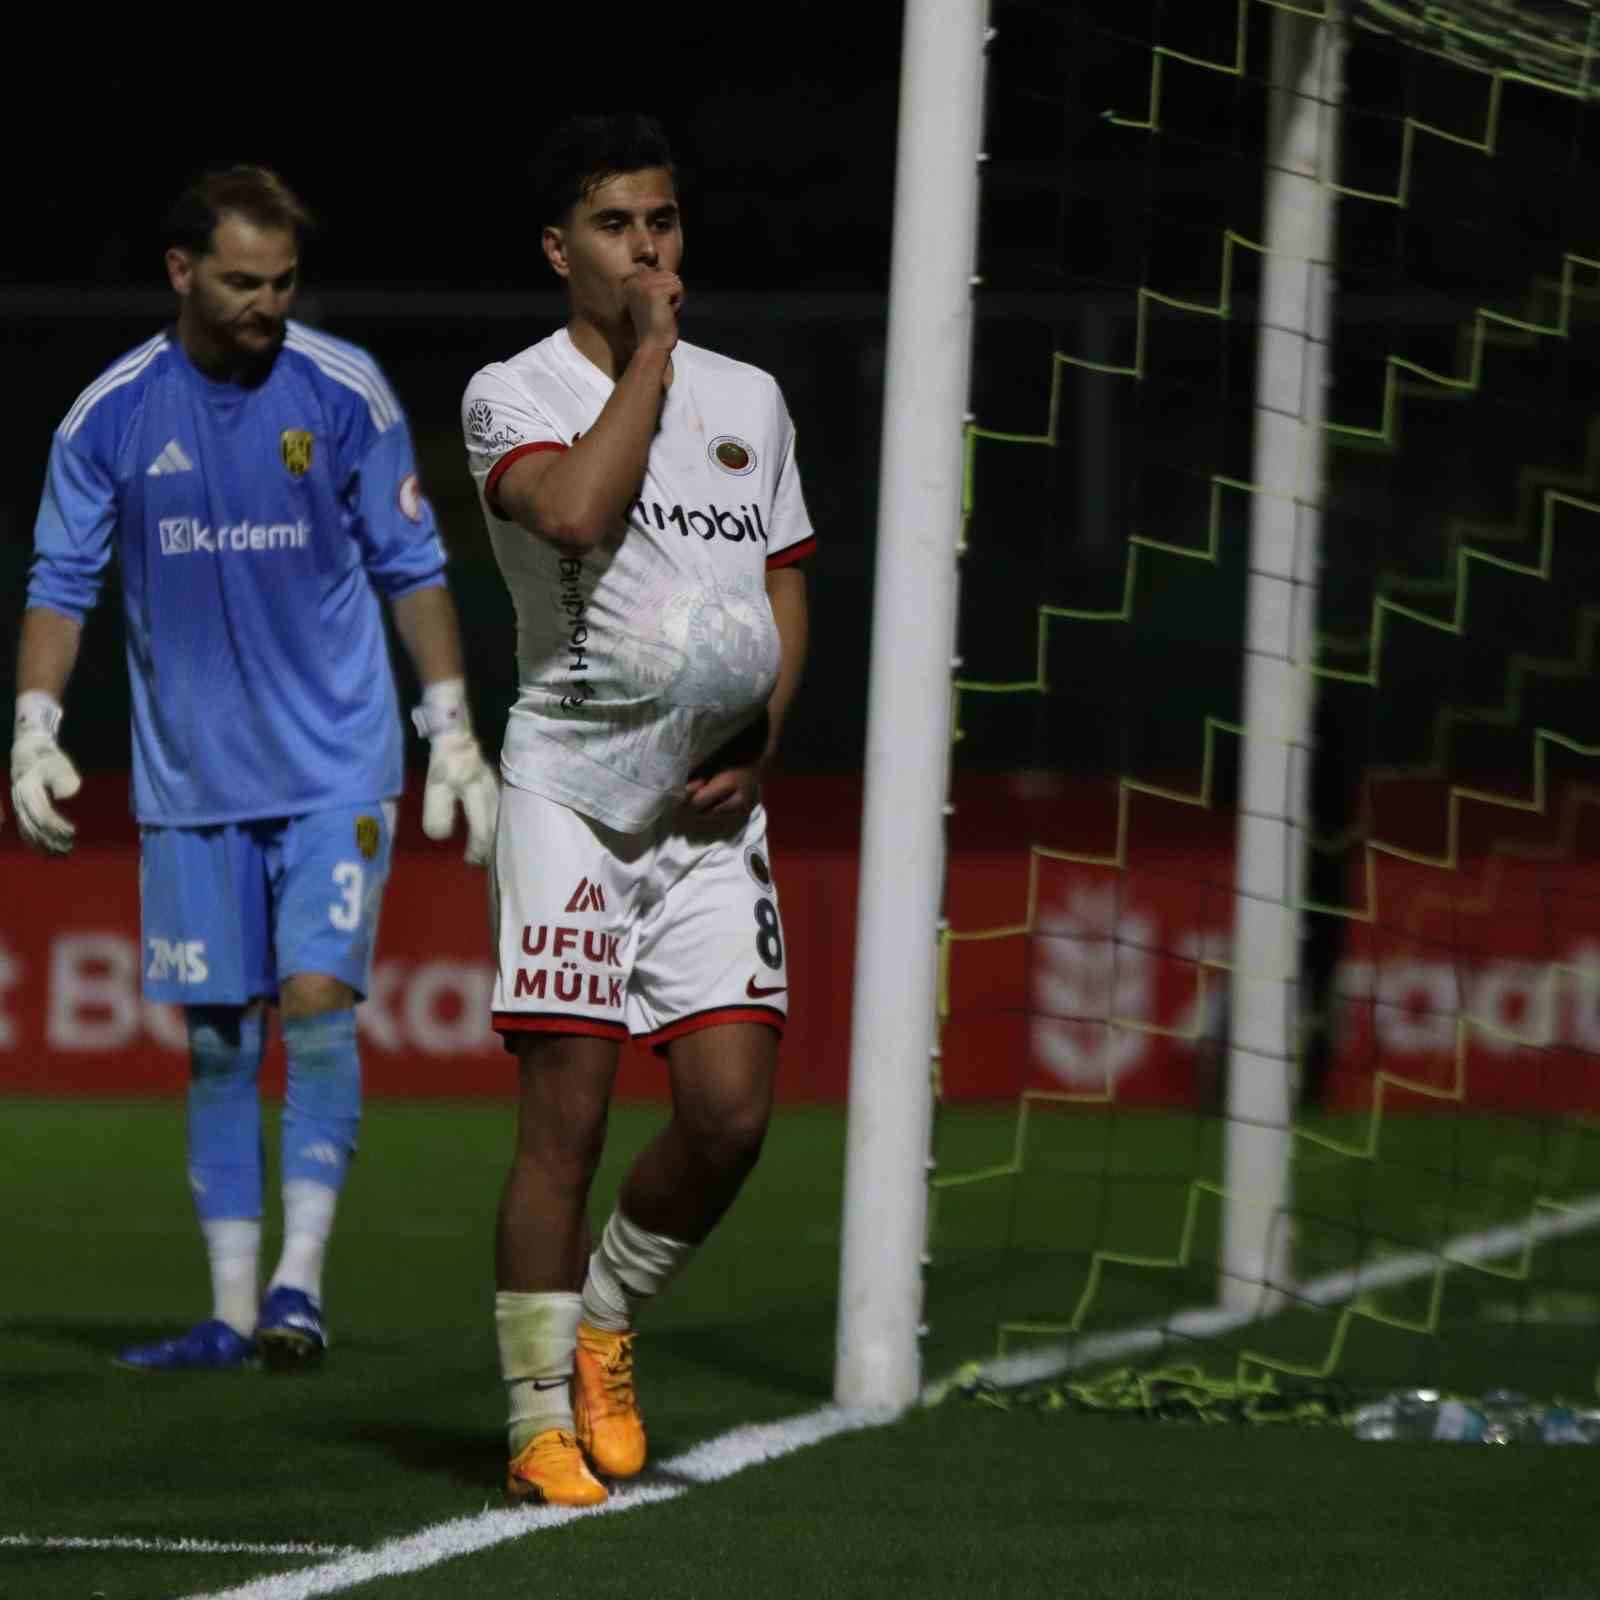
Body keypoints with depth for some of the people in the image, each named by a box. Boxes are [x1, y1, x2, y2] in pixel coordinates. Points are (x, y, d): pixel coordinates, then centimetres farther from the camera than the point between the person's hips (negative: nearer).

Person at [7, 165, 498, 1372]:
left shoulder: (344, 392, -4)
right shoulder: (113, 414, -1)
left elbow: (413, 569, 3)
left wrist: (453, 730, 0)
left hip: (336, 766, -2)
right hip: (191, 778, 2)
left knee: (317, 1000, -15)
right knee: (219, 1040, 4)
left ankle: (299, 1283, -11)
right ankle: (233, 1311, 9)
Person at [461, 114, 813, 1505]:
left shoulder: (749, 400, 15)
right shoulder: (514, 394, -1)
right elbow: (573, 511, -22)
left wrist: (761, 743, 2)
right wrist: (648, 357, -11)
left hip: (713, 801, 4)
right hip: (572, 781, -4)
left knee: (732, 1109, -6)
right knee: (567, 1115, -6)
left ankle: (606, 1315, 20)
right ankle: (541, 1420, 2)